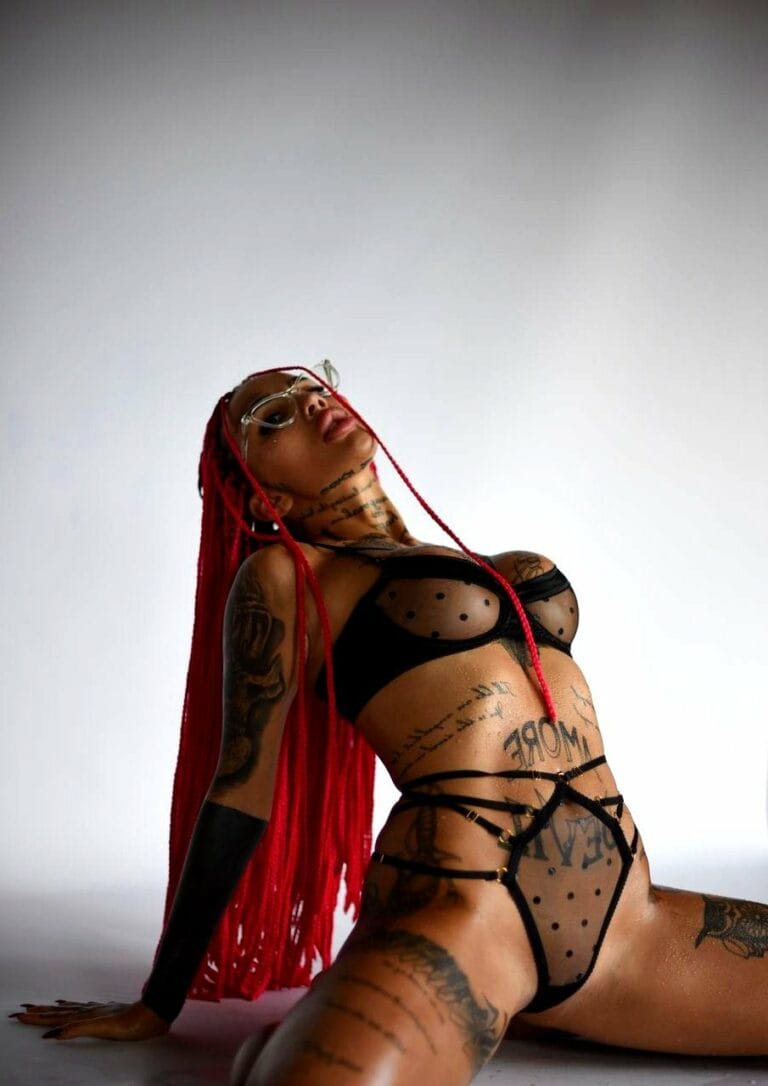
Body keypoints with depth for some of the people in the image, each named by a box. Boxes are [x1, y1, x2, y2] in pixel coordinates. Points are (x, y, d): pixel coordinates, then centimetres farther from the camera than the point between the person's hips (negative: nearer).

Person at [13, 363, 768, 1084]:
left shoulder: (522, 573, 23)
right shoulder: (289, 577, 7)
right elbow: (241, 792, 6)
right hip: (457, 909, -6)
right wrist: (156, 1008, 9)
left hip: (623, 919, 7)